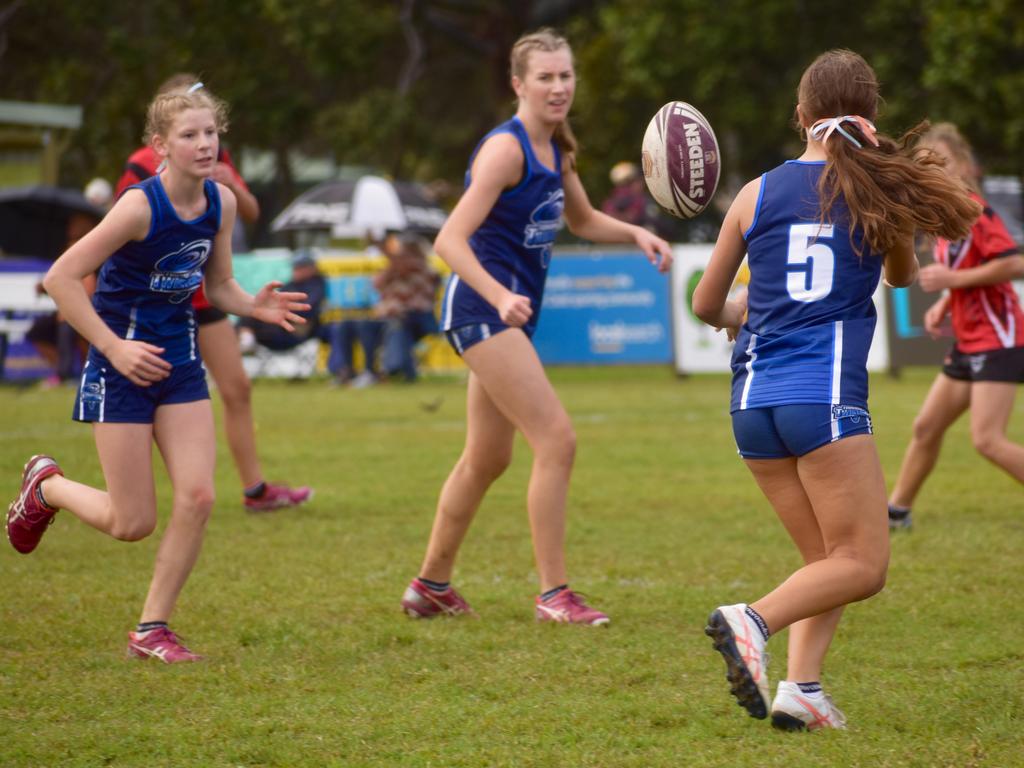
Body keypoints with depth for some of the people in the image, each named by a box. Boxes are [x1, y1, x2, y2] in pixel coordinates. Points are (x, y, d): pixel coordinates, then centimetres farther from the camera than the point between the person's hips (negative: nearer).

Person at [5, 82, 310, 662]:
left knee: (198, 498, -9)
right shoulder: (140, 206, -21)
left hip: (180, 363, 6)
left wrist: (255, 306, -11)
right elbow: (61, 279, -19)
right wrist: (115, 348, -22)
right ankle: (46, 485, 29)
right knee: (134, 523, -2)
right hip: (125, 365, -6)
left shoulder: (221, 202, -2)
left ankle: (153, 629, 5)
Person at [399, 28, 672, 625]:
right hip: (483, 308, -10)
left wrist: (635, 233, 6)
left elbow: (582, 220, 26)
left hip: (512, 310, 10)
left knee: (488, 457, 17)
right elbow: (451, 239, -23)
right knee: (557, 438, -16)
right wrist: (500, 297, -38)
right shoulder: (506, 149, -16)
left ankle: (432, 586, 30)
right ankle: (554, 594, -11)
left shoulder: (556, 150, 9)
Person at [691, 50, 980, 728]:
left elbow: (707, 305, 17)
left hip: (754, 401, 4)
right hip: (825, 395, -4)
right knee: (863, 565, 0)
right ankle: (754, 620, -24)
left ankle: (801, 688, -5)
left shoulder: (757, 194, 8)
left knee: (829, 560, 14)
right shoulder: (880, 193, 3)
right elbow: (904, 277, 25)